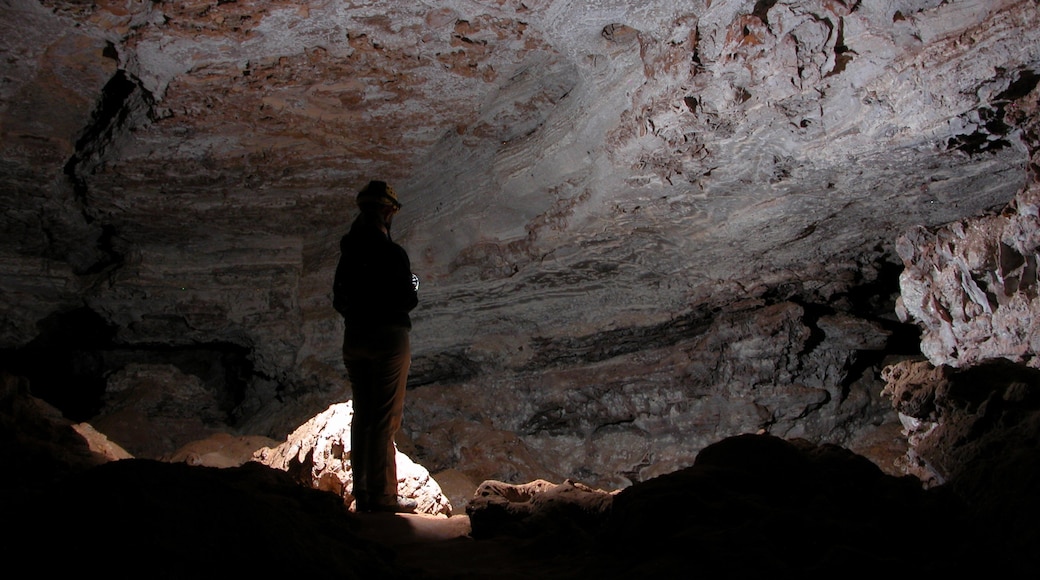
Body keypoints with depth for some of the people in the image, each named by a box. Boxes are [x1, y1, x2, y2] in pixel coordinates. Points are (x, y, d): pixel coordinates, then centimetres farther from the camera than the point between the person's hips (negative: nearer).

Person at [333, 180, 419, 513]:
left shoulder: (349, 254, 6)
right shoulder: (392, 253, -15)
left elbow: (339, 301, 9)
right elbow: (408, 300, -13)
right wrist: (414, 285, 7)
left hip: (354, 339, 7)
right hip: (389, 338, -6)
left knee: (362, 415, 14)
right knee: (386, 419, -1)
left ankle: (362, 494, 19)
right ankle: (383, 496, 1)